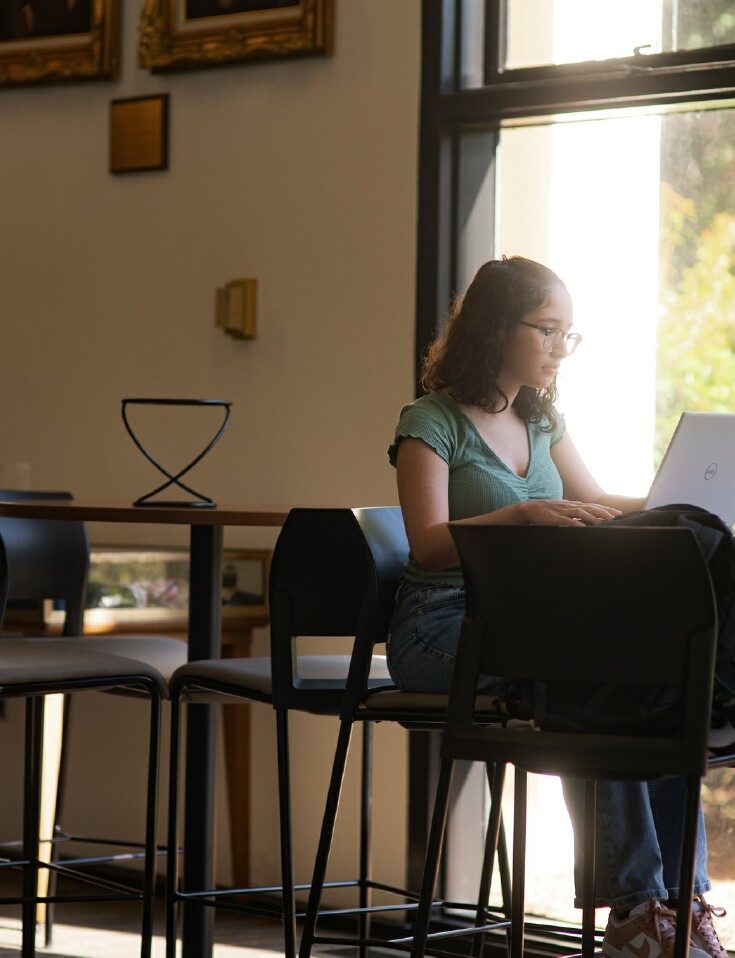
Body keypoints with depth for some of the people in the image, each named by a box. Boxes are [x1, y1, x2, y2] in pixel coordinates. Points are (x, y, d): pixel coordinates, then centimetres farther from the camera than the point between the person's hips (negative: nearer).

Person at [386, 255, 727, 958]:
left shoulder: (540, 420, 17)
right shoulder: (432, 422, -5)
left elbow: (593, 504, 22)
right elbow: (429, 543, -15)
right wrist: (521, 515, -30)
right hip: (443, 629, -6)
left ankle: (680, 901, -25)